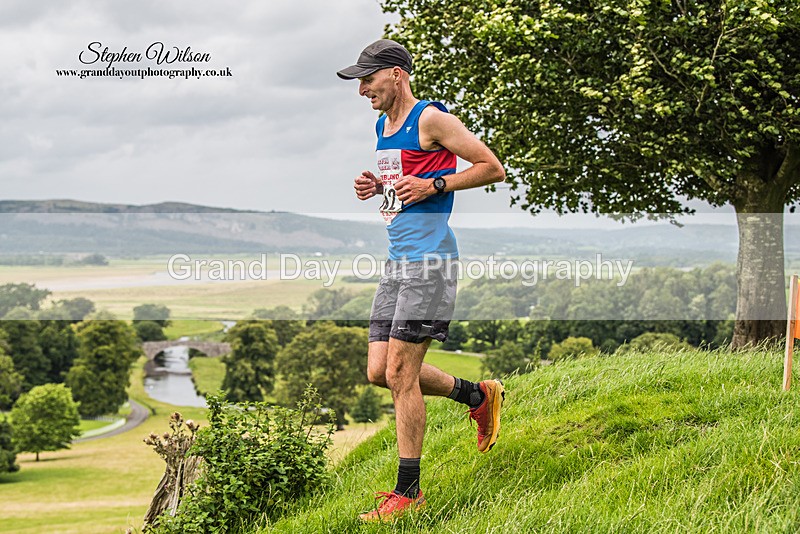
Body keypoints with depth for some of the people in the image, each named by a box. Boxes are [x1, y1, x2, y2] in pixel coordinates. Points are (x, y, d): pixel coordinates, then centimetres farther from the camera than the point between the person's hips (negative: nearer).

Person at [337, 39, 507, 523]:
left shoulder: (431, 119, -8)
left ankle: (409, 491, 0)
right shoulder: (385, 126, 18)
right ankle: (479, 396, 25)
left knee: (400, 373, -9)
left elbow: (494, 168, -7)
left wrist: (433, 186, -15)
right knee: (380, 371, 7)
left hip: (429, 258, -9)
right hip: (398, 259, 9)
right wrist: (376, 186, 13)